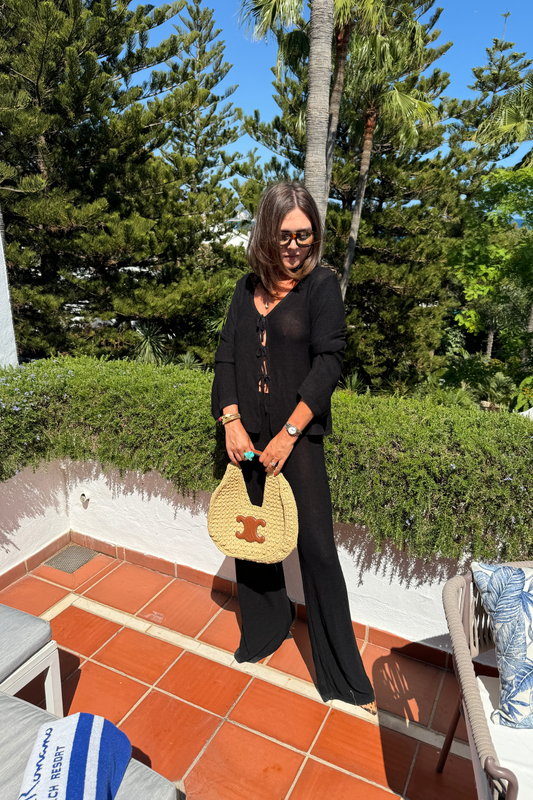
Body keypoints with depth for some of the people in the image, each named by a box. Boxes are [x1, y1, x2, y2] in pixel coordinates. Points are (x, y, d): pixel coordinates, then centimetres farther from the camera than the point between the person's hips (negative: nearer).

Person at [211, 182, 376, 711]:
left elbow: (327, 362, -12)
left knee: (316, 547, -1)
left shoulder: (321, 285, -4)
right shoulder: (247, 289, 8)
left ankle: (344, 677, 18)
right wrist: (231, 423, -8)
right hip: (248, 435, 5)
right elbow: (226, 358, 5)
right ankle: (267, 627, 42)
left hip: (297, 435, -4)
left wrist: (288, 434, -16)